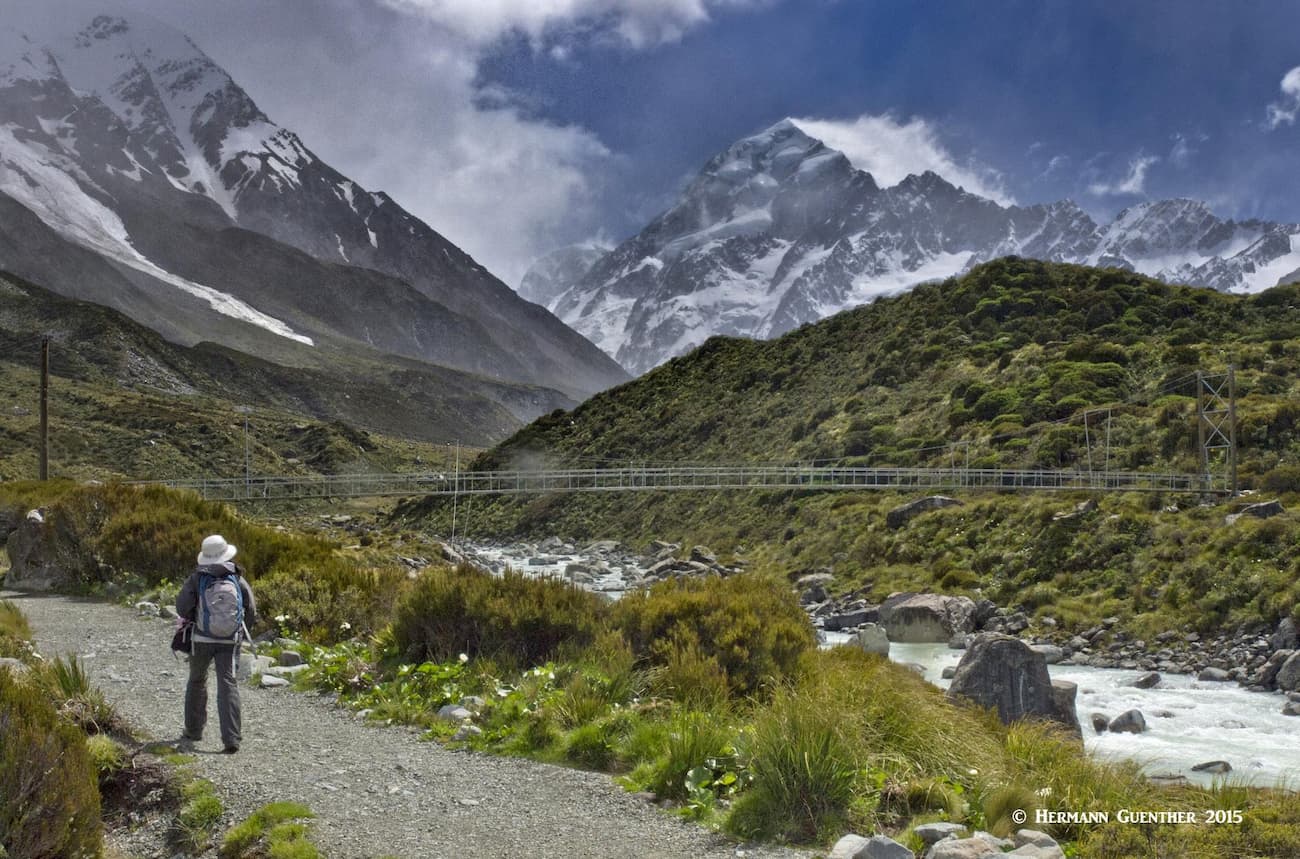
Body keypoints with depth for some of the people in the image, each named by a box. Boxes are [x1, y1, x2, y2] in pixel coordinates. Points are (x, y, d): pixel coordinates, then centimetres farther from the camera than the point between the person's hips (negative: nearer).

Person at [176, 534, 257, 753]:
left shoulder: (197, 578, -6)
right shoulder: (238, 579, 0)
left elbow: (182, 607, -10)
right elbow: (251, 612, 3)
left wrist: (194, 619, 11)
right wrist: (240, 631, 19)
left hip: (202, 639, 0)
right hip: (229, 642, 0)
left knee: (197, 682, 21)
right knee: (228, 685, -4)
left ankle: (193, 730, 32)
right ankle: (231, 738, -15)